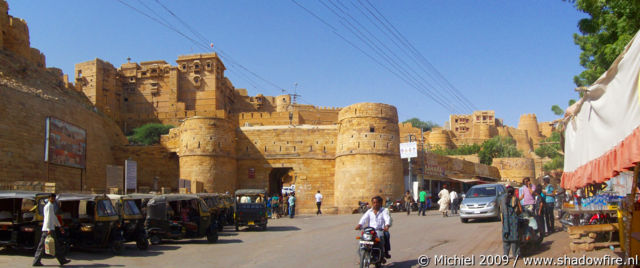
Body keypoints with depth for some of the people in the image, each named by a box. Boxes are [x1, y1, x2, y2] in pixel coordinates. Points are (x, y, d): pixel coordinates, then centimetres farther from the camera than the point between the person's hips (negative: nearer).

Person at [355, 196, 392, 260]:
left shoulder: (384, 211, 8)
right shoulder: (369, 211, 16)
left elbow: (387, 218, -10)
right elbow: (364, 218, 1)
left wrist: (387, 226, -32)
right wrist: (359, 225, -20)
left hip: (381, 230, -2)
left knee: (386, 234, -32)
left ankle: (386, 252, -16)